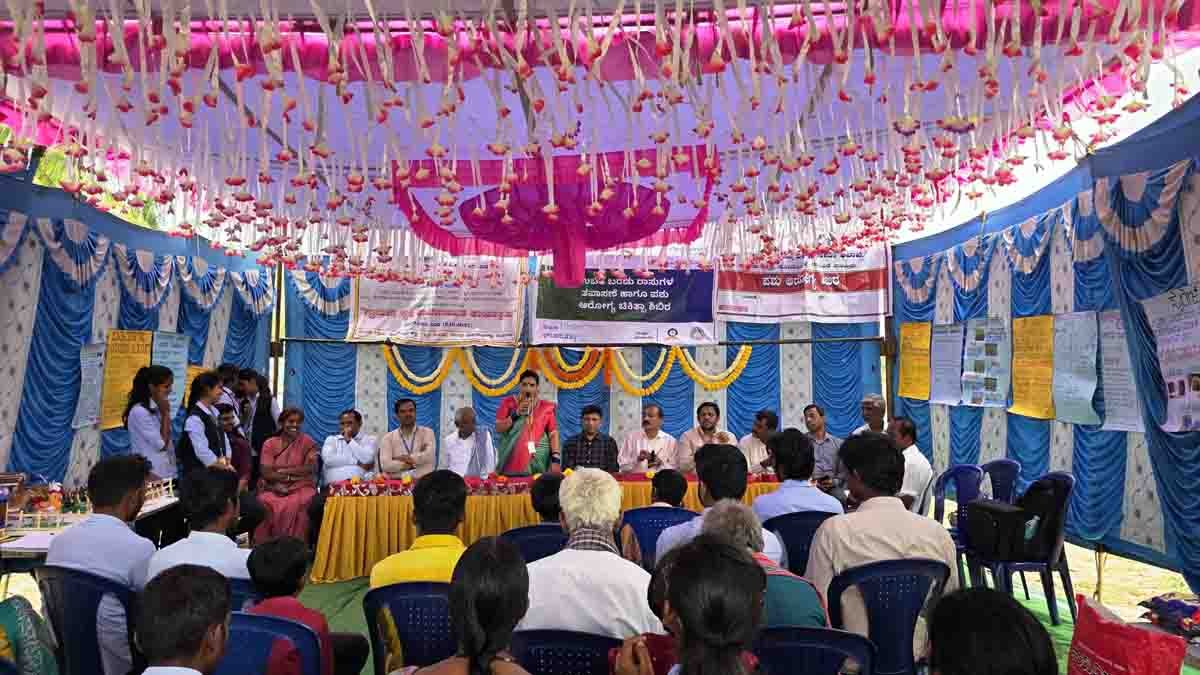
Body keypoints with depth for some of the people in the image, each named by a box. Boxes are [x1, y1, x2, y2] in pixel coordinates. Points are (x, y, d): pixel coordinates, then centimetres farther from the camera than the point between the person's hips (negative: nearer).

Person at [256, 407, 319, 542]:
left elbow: (311, 468, -7)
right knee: (264, 503, -29)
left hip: (300, 488, -1)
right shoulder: (270, 444, 8)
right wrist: (291, 475, -13)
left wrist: (281, 469, -5)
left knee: (295, 505, -32)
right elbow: (266, 473, -2)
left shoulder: (307, 442, 5)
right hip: (274, 488, 2)